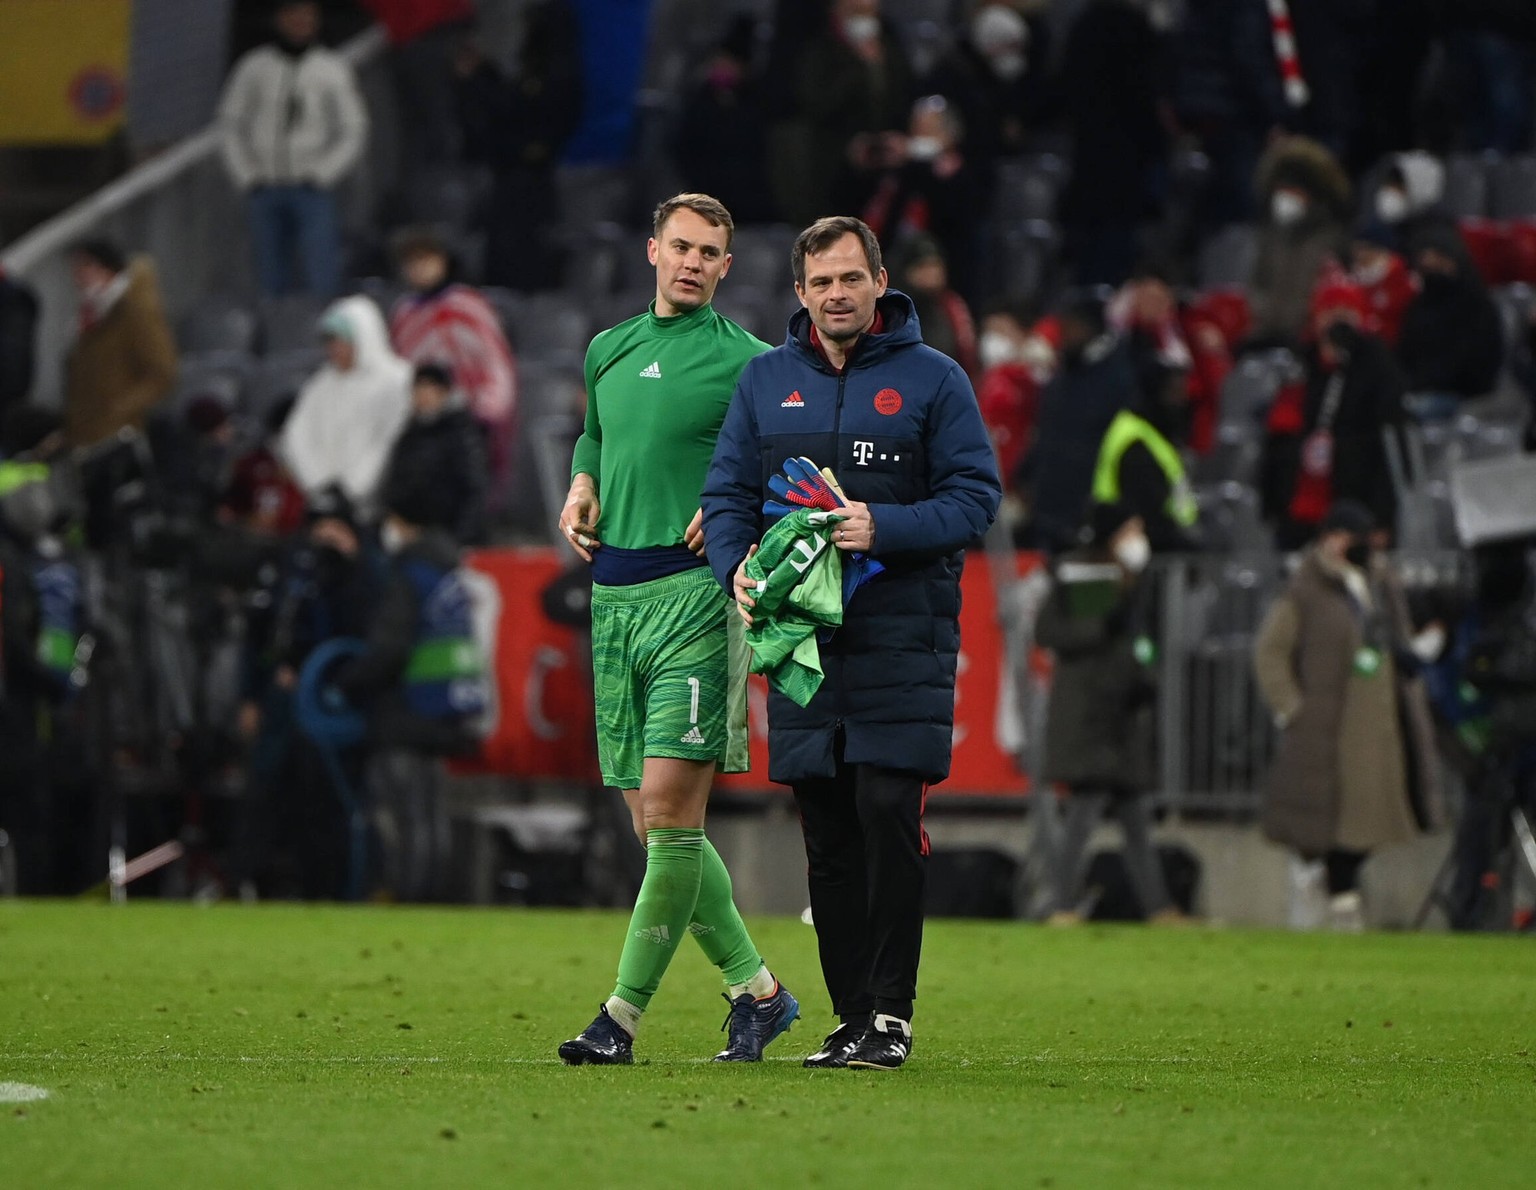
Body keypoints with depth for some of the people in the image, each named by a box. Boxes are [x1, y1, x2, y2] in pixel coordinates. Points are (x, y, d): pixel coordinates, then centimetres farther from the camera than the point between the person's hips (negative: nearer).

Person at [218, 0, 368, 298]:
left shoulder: (333, 69, 3)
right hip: (265, 192, 2)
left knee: (322, 279, -13)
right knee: (272, 281, 3)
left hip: (312, 192, -2)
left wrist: (320, 176, -5)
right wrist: (247, 177, 0)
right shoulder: (254, 67, 7)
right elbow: (231, 124, 11)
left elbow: (353, 132, 6)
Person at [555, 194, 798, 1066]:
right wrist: (582, 491, 15)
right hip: (614, 593, 7)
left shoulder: (745, 362, -1)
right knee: (656, 822, 6)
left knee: (670, 809, -13)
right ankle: (756, 989, 17)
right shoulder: (608, 351, 18)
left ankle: (625, 1014, -12)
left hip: (696, 592, -6)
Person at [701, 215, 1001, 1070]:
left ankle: (890, 1014, -6)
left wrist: (884, 527, -17)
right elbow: (728, 493, 12)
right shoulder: (766, 380, 12)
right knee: (827, 836, 5)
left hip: (902, 638, -4)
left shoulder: (932, 379, 2)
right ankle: (851, 1016, 10)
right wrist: (738, 565, -8)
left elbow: (976, 495, -3)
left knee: (887, 814, -11)